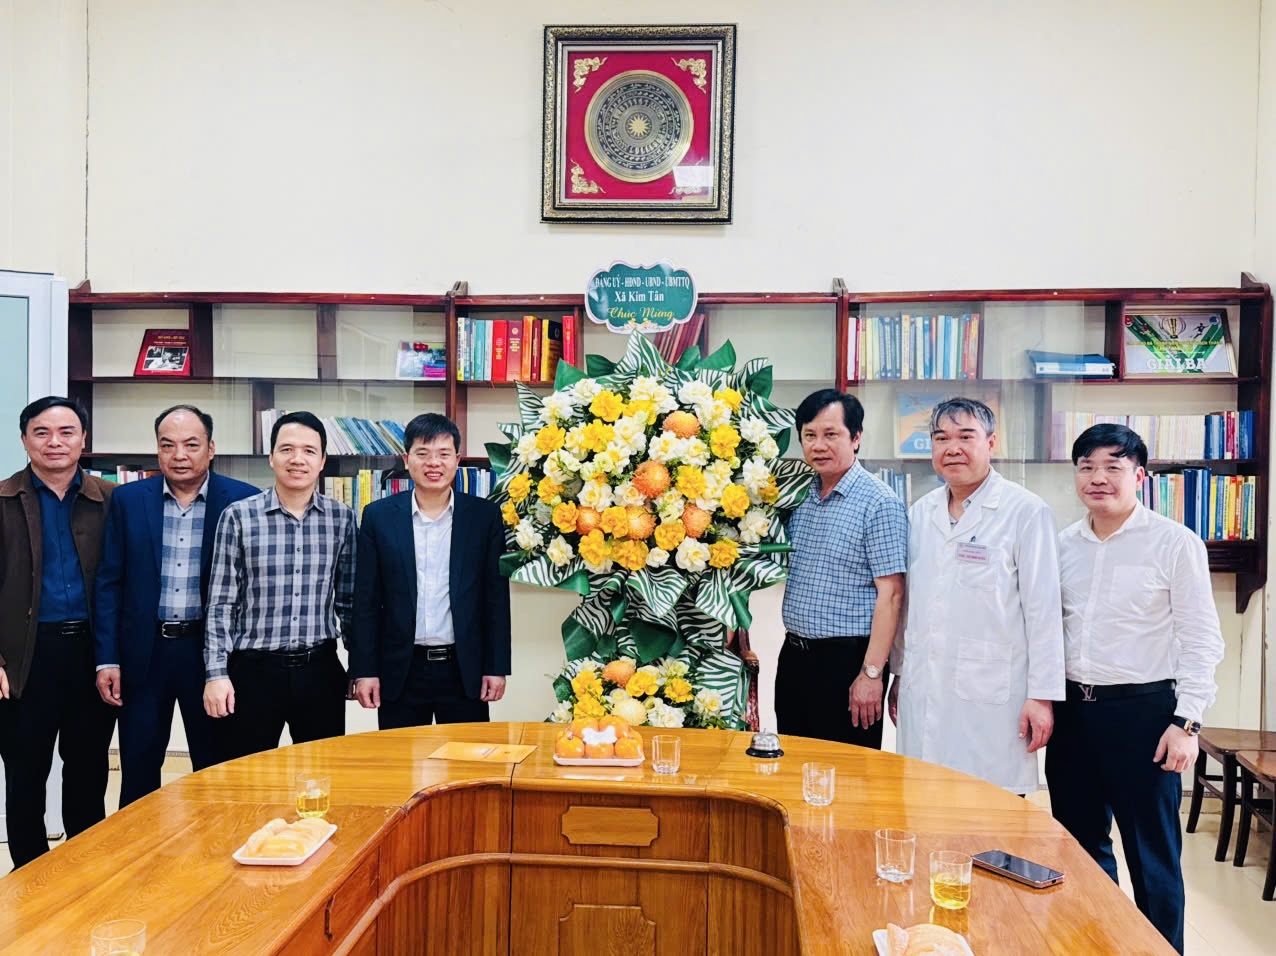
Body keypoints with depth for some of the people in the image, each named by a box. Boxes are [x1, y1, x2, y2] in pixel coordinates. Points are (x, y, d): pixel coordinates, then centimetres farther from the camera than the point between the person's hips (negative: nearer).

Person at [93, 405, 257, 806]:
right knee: (137, 773, 11)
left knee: (215, 773, 10)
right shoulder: (128, 499, 2)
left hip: (211, 651, -1)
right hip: (143, 652, 2)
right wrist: (106, 659, -1)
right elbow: (110, 583, 3)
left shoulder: (242, 500, -4)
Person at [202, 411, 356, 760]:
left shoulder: (342, 518, 3)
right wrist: (216, 673, -7)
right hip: (254, 671, -2)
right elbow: (221, 604, -2)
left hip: (320, 671, 2)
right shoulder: (238, 516, -4)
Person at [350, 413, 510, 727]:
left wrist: (497, 666, -1)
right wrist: (364, 669, -2)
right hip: (400, 671, 0)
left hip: (465, 671, 0)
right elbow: (366, 599, 2)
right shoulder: (379, 516, 1)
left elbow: (497, 595, 2)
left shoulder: (485, 515, 1)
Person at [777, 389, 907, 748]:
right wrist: (793, 641, 7)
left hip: (847, 660, -7)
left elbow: (890, 594, -15)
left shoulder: (879, 503, -12)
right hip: (793, 656, 7)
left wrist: (871, 673, -18)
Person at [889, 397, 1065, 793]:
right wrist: (899, 673, 18)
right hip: (923, 693, 5)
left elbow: (1043, 611, -7)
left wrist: (1042, 696, -9)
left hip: (991, 698, -5)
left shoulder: (1026, 513, -5)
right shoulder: (921, 512, 12)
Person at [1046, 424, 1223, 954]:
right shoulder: (1063, 545, 7)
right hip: (1073, 710, 5)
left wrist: (1186, 722, -12)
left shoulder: (1174, 543, -7)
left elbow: (1201, 640, -7)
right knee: (1081, 847, 16)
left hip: (1142, 711, -5)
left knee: (1152, 853, 5)